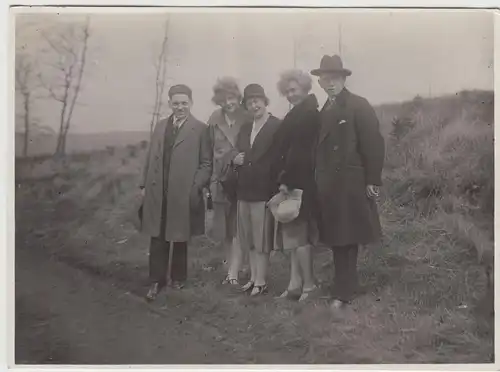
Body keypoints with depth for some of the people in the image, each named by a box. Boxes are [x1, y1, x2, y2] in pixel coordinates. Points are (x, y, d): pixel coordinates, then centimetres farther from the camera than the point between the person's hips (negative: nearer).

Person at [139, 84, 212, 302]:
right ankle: (157, 280, 18)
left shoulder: (200, 129, -4)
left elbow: (206, 164, -5)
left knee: (180, 239, 11)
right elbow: (151, 158, 12)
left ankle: (178, 278, 28)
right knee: (157, 239, 7)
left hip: (183, 194, -3)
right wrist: (145, 184, 7)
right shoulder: (160, 126, 11)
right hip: (157, 193, 3)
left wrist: (196, 188, -15)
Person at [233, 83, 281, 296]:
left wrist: (276, 189, -18)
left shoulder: (278, 126, -9)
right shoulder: (245, 128, 14)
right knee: (249, 239, 15)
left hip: (264, 190, -7)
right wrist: (235, 160, -3)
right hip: (244, 190, 7)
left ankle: (261, 282, 10)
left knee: (262, 239, 1)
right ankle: (253, 277, 26)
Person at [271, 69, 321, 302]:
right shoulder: (299, 114, 16)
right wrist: (285, 179, 9)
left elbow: (299, 149, -19)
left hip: (300, 181, -10)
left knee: (297, 233, -3)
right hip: (295, 180, 10)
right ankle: (295, 284, 17)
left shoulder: (308, 113, -12)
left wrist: (286, 180, -19)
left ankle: (308, 285, 6)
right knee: (295, 233, 11)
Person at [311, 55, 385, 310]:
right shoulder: (324, 111, 14)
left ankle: (344, 292, 8)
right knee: (337, 239, 11)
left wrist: (373, 181, -14)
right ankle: (344, 290, 20)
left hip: (351, 185, -6)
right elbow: (321, 146, 11)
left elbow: (374, 144, -11)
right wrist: (320, 181, 5)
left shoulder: (359, 106, -6)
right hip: (329, 187, 6)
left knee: (347, 239, 0)